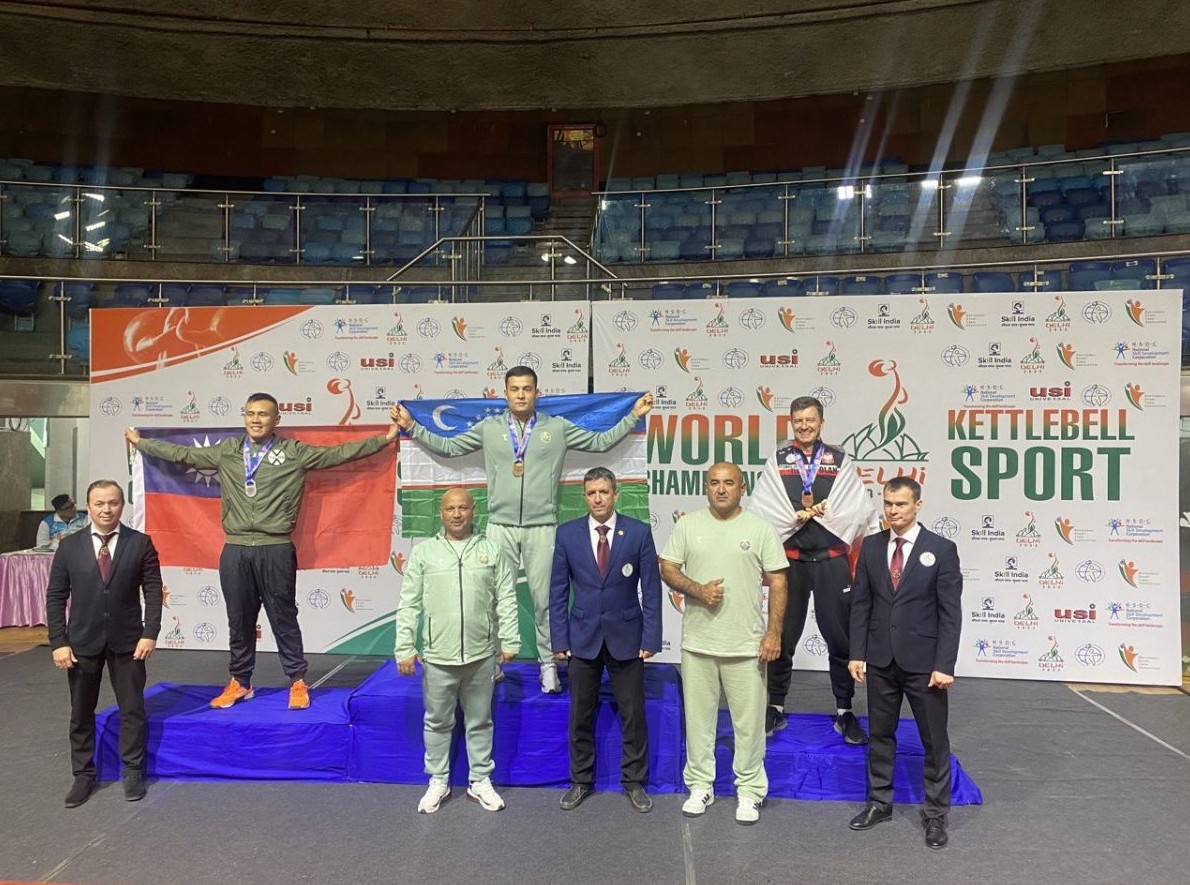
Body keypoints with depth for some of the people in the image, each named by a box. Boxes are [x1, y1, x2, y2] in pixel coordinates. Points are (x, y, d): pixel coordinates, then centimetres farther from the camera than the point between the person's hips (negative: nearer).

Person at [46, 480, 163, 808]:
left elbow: (153, 591, -4)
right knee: (81, 713, 11)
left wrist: (150, 633, -11)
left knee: (132, 709, 7)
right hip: (82, 642, 1)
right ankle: (83, 775, 26)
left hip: (127, 641, -1)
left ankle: (132, 771, 21)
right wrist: (58, 641, -7)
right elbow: (55, 597, 1)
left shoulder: (140, 543, -3)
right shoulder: (69, 546, 1)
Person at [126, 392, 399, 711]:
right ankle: (240, 683, 28)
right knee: (239, 621, 14)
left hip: (276, 551, -3)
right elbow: (181, 453, 19)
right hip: (235, 551, 3)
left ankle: (298, 682, 18)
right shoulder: (225, 451, 9)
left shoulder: (295, 453, 0)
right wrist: (141, 442, 25)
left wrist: (383, 439, -4)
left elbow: (339, 453, -1)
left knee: (284, 619, 5)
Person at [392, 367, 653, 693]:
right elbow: (447, 446, 14)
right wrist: (411, 426, 10)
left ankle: (548, 664, 16)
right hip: (500, 527, 1)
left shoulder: (558, 428, 5)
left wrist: (632, 416, 4)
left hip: (542, 528, -1)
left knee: (545, 598, 3)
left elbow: (601, 442, 9)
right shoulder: (488, 428, 7)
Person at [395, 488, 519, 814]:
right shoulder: (423, 552, 0)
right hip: (437, 656, 0)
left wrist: (509, 641, -4)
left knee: (479, 722, 13)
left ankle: (481, 781, 28)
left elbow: (506, 600, 1)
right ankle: (438, 782, 29)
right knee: (437, 722, 13)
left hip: (481, 655, 0)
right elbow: (409, 604, -1)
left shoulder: (491, 551, 2)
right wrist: (405, 648, -5)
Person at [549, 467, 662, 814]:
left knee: (633, 714, 9)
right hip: (583, 637, 1)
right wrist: (559, 638, -2)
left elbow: (651, 588, -3)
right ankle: (581, 781, 29)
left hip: (626, 637, -1)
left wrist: (650, 638, -6)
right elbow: (558, 590, 1)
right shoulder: (567, 533, -2)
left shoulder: (639, 532, -5)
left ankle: (634, 782, 26)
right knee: (580, 715, 11)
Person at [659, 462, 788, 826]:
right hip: (698, 642, 2)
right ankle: (700, 785, 27)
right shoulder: (688, 525, 4)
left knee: (749, 721, 6)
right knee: (698, 717, 12)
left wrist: (774, 633, -8)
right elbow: (667, 568, 3)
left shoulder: (760, 528, -1)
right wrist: (698, 590, -14)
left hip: (746, 645, -1)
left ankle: (749, 790, 22)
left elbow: (778, 583, -1)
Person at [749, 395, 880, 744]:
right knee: (782, 637, 9)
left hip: (831, 561, 0)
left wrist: (821, 512, -11)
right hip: (790, 560, 0)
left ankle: (845, 712, 21)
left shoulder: (839, 461, 5)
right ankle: (775, 709, 22)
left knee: (840, 637, 6)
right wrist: (797, 516, -10)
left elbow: (859, 508, 0)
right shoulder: (777, 461, 4)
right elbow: (759, 508, -1)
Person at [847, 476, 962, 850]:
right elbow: (860, 603, 4)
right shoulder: (871, 546, 3)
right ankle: (879, 802, 30)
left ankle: (935, 814, 24)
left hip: (923, 662, -3)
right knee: (881, 734, 15)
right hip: (880, 660, 3)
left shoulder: (941, 549, -7)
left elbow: (951, 612, -8)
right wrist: (857, 653, 0)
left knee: (934, 740, 8)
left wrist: (944, 665, -13)